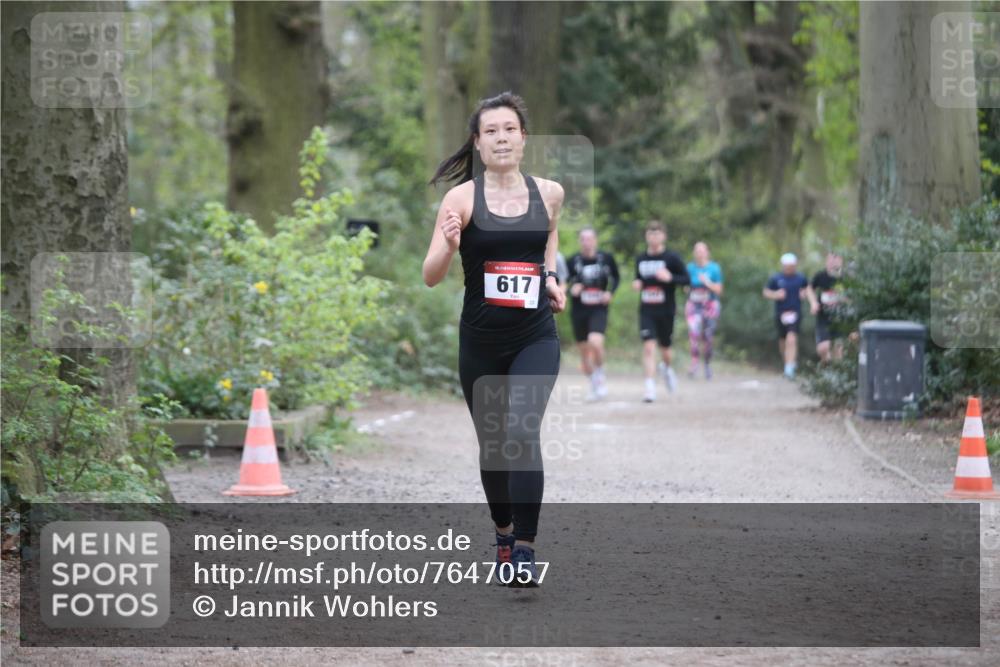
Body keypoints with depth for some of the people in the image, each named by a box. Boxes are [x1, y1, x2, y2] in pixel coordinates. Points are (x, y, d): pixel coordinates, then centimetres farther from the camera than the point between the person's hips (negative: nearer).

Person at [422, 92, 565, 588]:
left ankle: (524, 553, -19)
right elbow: (431, 277, -10)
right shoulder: (463, 197, -8)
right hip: (480, 342, 0)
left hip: (535, 338, 0)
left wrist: (550, 276, 8)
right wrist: (449, 244, -30)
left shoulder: (549, 193, 0)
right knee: (492, 445, 13)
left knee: (522, 432, -21)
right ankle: (504, 531, 39)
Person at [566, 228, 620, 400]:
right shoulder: (573, 261, -2)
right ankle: (594, 384, 28)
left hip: (599, 310, -2)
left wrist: (610, 292, -4)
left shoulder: (606, 258, -2)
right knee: (584, 352, 7)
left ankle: (600, 373, 1)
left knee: (595, 342, -25)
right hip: (579, 310, 2)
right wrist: (572, 289, -16)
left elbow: (615, 278, 14)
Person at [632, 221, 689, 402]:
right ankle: (650, 388, -14)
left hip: (666, 310, -2)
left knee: (665, 348, 11)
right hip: (646, 311, 2)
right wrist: (636, 284, 0)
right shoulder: (640, 259, 8)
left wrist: (670, 278, -22)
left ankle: (667, 368, 47)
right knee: (648, 347, -13)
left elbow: (687, 279, -5)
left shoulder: (672, 258, -5)